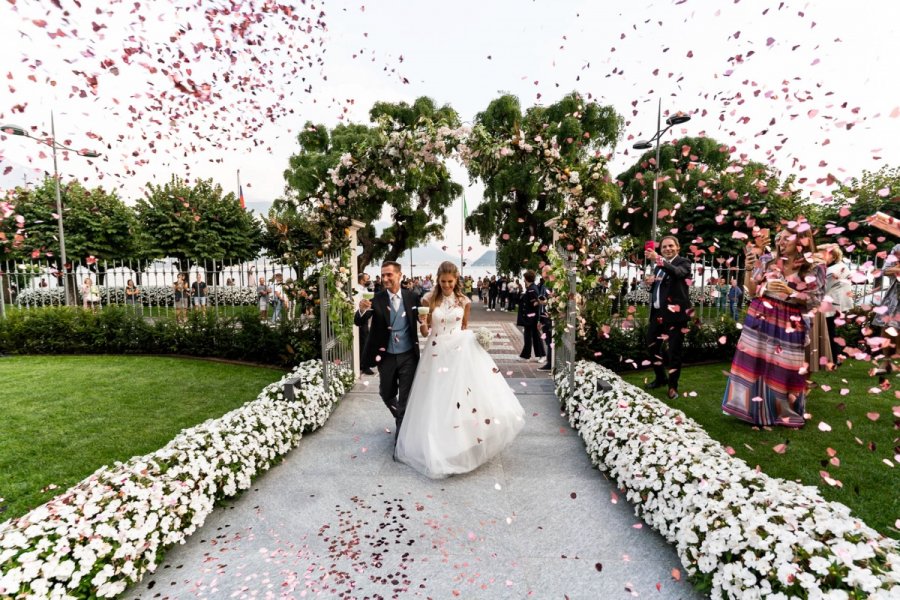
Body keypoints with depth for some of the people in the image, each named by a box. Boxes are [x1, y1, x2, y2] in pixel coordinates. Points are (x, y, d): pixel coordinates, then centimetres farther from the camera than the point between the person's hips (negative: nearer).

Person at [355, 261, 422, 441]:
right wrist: (362, 310, -37)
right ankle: (402, 420, 47)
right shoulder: (376, 299, -9)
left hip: (408, 356, -1)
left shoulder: (412, 297, -5)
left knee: (405, 398, 4)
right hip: (386, 357, 1)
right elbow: (358, 322, -15)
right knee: (386, 394, 18)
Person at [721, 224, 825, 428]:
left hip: (789, 325, -1)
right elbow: (751, 292, 2)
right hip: (760, 319, 2)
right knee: (754, 364, 4)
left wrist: (789, 292, -17)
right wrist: (749, 268, -10)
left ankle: (785, 411, 24)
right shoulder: (768, 261, 3)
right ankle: (753, 408, 18)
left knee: (784, 370, 5)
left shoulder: (814, 269, 0)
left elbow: (813, 301, -3)